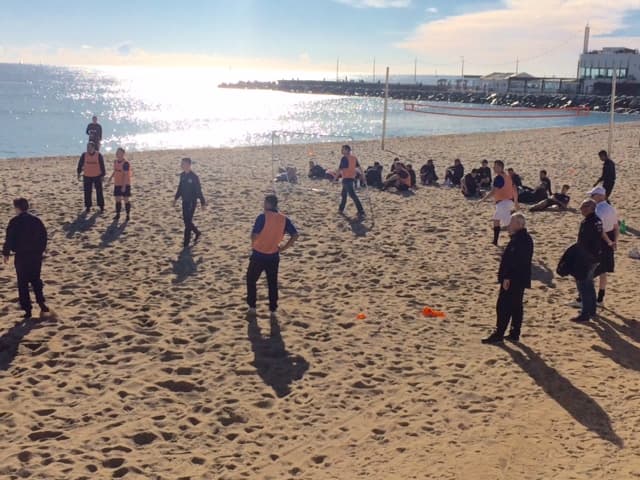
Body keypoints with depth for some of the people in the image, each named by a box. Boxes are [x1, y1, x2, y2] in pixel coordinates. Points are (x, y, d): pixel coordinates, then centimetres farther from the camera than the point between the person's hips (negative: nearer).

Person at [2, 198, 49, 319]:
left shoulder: (14, 222, -10)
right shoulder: (37, 220, 3)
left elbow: (9, 239, -9)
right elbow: (44, 237, 7)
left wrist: (6, 253, 3)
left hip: (21, 256, -4)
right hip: (36, 255, 4)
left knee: (23, 283, 5)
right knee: (36, 279, 20)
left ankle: (27, 309, 3)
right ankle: (41, 302, 7)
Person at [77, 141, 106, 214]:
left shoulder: (99, 155, -8)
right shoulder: (84, 155, -3)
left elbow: (102, 165, -1)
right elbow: (80, 164, 7)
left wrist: (103, 175, -1)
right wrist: (79, 173, 7)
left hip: (97, 176, -2)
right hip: (87, 176, 2)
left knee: (99, 192, 3)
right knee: (87, 192, 4)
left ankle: (101, 206, 14)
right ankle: (88, 207, 14)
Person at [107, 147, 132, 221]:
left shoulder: (126, 163, -17)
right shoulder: (115, 162, 6)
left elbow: (126, 175, -19)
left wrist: (124, 186, -21)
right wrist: (111, 177, 3)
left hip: (125, 184, -7)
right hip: (117, 184, 7)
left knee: (126, 199, 1)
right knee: (117, 199, 10)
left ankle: (128, 215, 10)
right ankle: (118, 214, 18)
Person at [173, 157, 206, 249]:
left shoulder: (194, 177, -15)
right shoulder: (182, 175, 5)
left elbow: (199, 191, -13)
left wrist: (203, 203, -12)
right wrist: (176, 198, 19)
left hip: (192, 202, -7)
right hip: (185, 201, 7)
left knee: (188, 222, -6)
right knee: (186, 220, 12)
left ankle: (186, 243, 1)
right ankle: (197, 233, 35)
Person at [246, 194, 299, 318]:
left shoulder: (263, 217, -15)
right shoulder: (283, 219, -1)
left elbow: (254, 235, -20)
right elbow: (295, 235, -4)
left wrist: (254, 245, 1)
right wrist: (283, 248, 2)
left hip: (258, 255, -4)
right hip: (273, 256, 4)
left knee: (251, 280, 16)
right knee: (273, 283, 16)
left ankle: (252, 307, 20)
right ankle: (273, 310, 18)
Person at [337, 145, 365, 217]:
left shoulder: (344, 158, -13)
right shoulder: (354, 158, 9)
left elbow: (340, 169, -13)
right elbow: (359, 167, 11)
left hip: (346, 179, -9)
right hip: (352, 178, 9)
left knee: (353, 195, -9)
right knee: (344, 194, 21)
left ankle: (361, 212, -13)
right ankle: (341, 209, 31)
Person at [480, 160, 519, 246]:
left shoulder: (498, 178, -15)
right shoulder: (508, 176, 14)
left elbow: (493, 191, -24)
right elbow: (514, 189, 17)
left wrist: (483, 199, -19)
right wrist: (515, 202, 24)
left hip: (502, 203, -10)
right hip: (509, 201, 10)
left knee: (507, 224, -9)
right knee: (496, 220, 22)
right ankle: (495, 242, 28)